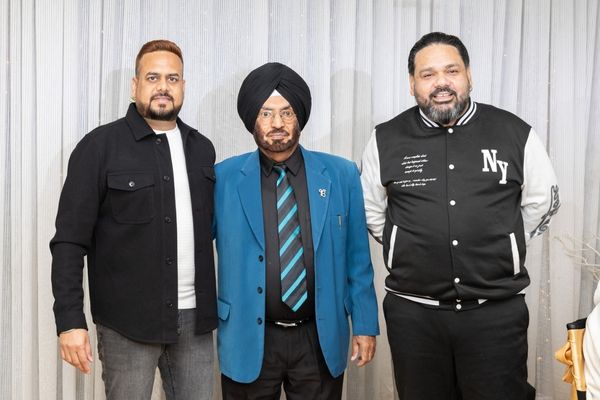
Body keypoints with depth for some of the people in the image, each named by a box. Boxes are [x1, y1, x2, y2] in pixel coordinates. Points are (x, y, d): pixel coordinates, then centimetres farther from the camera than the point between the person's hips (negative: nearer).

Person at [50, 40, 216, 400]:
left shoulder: (202, 148, 9)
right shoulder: (100, 146, -6)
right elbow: (70, 241, -8)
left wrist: (213, 303, 9)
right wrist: (70, 319, -14)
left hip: (195, 318, 4)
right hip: (128, 320, -4)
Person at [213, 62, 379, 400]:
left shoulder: (342, 175, 0)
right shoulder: (225, 178, -3)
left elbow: (357, 258, 4)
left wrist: (365, 324, 4)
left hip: (321, 339, 1)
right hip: (249, 340, 0)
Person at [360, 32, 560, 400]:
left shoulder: (515, 134, -1)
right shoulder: (386, 140, 0)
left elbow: (542, 202, 12)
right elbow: (370, 210, 14)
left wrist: (499, 249, 11)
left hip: (497, 311, -1)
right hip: (413, 312, 1)